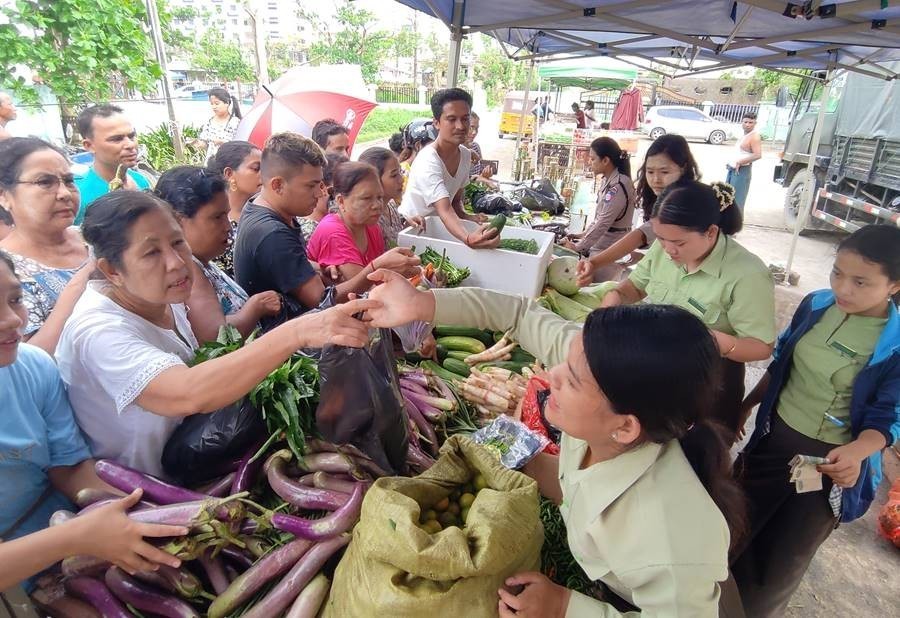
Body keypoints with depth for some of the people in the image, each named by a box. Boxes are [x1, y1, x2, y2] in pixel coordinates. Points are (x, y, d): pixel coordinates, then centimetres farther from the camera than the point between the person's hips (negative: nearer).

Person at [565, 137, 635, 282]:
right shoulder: (609, 181, 9)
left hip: (609, 250, -9)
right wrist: (585, 234, 15)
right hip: (600, 245, 9)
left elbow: (604, 223, -22)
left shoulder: (619, 185, -21)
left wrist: (578, 247, -16)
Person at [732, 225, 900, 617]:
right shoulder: (816, 305, -8)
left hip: (831, 461, -4)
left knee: (785, 558, 15)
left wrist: (856, 452, -34)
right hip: (775, 436, 4)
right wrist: (746, 406, 12)